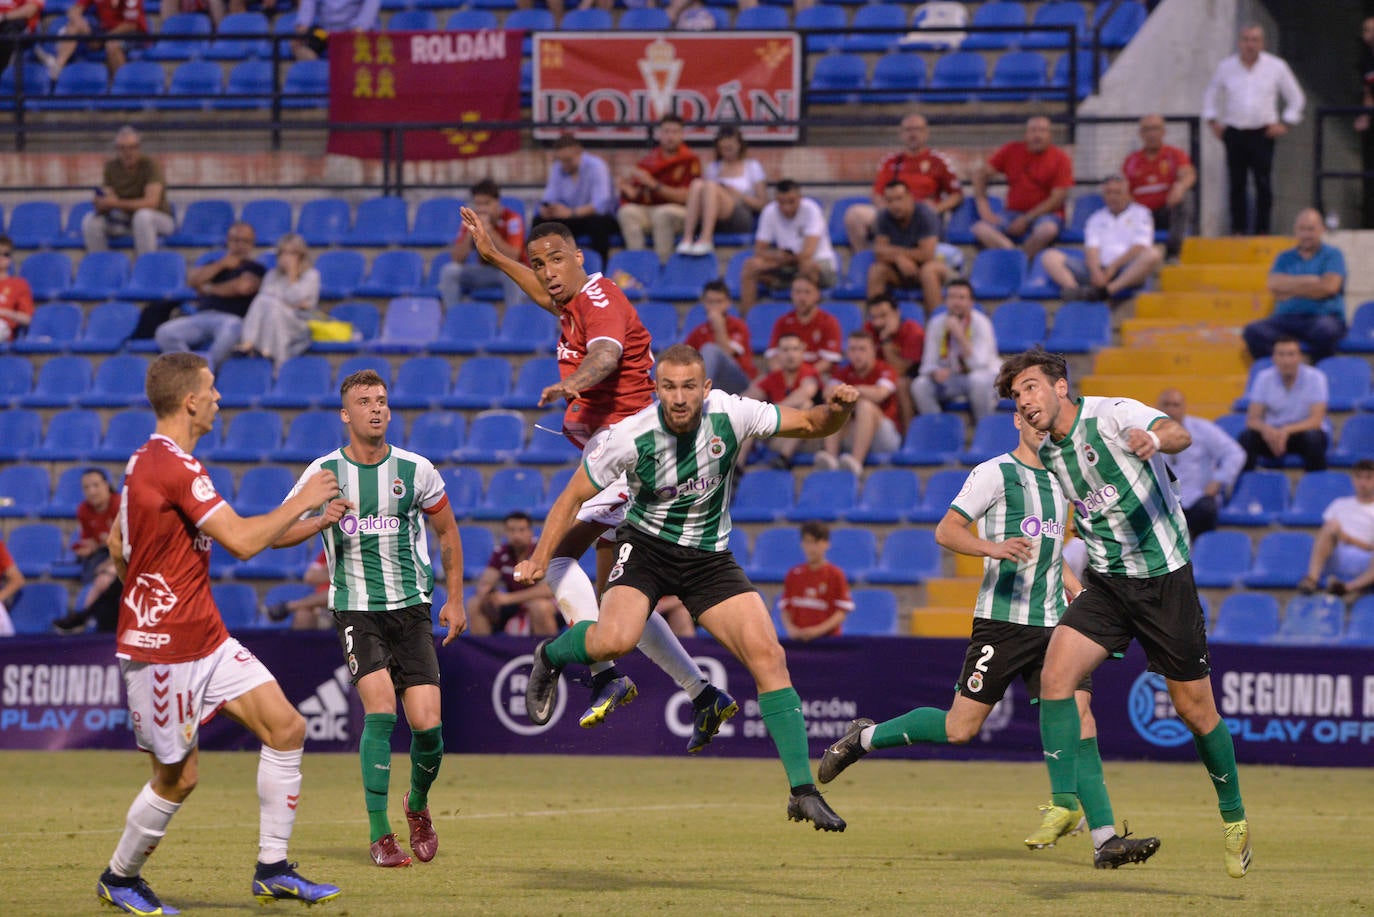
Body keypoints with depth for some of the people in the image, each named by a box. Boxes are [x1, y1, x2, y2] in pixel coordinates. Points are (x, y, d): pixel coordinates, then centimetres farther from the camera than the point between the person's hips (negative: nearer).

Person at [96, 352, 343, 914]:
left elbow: (117, 546, 23)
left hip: (206, 640, 10)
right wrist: (302, 500, -13)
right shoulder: (175, 467, -20)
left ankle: (272, 869, 2)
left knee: (285, 726, -1)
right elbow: (243, 541, -25)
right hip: (164, 651, -10)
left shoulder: (146, 461, 12)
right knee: (177, 777, 1)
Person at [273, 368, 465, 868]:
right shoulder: (325, 472, -2)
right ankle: (380, 836, -12)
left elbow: (447, 531, 14)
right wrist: (321, 520, -19)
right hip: (356, 610, -1)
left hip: (412, 608, 1)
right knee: (381, 709, -20)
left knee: (426, 723, -8)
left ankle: (418, 805, 24)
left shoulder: (415, 470, 0)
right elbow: (277, 533, 1)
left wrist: (455, 600, 12)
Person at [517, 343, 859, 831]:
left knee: (768, 655, -13)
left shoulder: (730, 414, -15)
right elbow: (572, 497, -7)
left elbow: (811, 424, -3)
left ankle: (802, 791, -9)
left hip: (709, 556, 2)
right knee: (615, 640, -31)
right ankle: (551, 655, 8)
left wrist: (837, 409, -25)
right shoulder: (630, 438, -20)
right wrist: (540, 559, -12)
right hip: (646, 547, -2)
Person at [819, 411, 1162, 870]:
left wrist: (1079, 594, 18)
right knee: (960, 728, -5)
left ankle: (1106, 839, -10)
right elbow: (946, 531, -10)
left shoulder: (1059, 479, 18)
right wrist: (993, 547, -26)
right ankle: (864, 737, 18)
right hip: (1002, 620, -6)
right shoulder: (995, 473, -5)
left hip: (1053, 621, 6)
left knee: (1080, 718, -8)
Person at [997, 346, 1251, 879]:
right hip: (1105, 582, 5)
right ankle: (1065, 804, -13)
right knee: (1055, 675, -18)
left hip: (1164, 577, -5)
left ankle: (1234, 818, 22)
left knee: (1195, 710, 2)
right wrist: (1074, 575, 19)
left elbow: (1178, 434, -33)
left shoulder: (1112, 415, -13)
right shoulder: (1049, 455, 8)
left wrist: (1156, 439, -56)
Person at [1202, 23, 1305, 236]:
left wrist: (1285, 123, 3)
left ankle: (1262, 230, -2)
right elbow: (1211, 96, 22)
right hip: (1235, 133, 2)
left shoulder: (1276, 67, 3)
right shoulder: (1226, 67, 7)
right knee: (1236, 184, 0)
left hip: (1262, 134, -2)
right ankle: (1238, 228, 6)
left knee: (1263, 184, -6)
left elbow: (1296, 98, 12)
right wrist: (1212, 120, 10)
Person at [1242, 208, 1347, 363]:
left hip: (1324, 316, -3)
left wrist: (1290, 289, -2)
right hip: (1287, 317, 3)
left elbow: (1329, 287, -8)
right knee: (1253, 331, -25)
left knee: (1325, 331, -40)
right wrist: (1310, 281, -5)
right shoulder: (1285, 258, 19)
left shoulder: (1332, 255, 9)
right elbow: (1275, 285, 0)